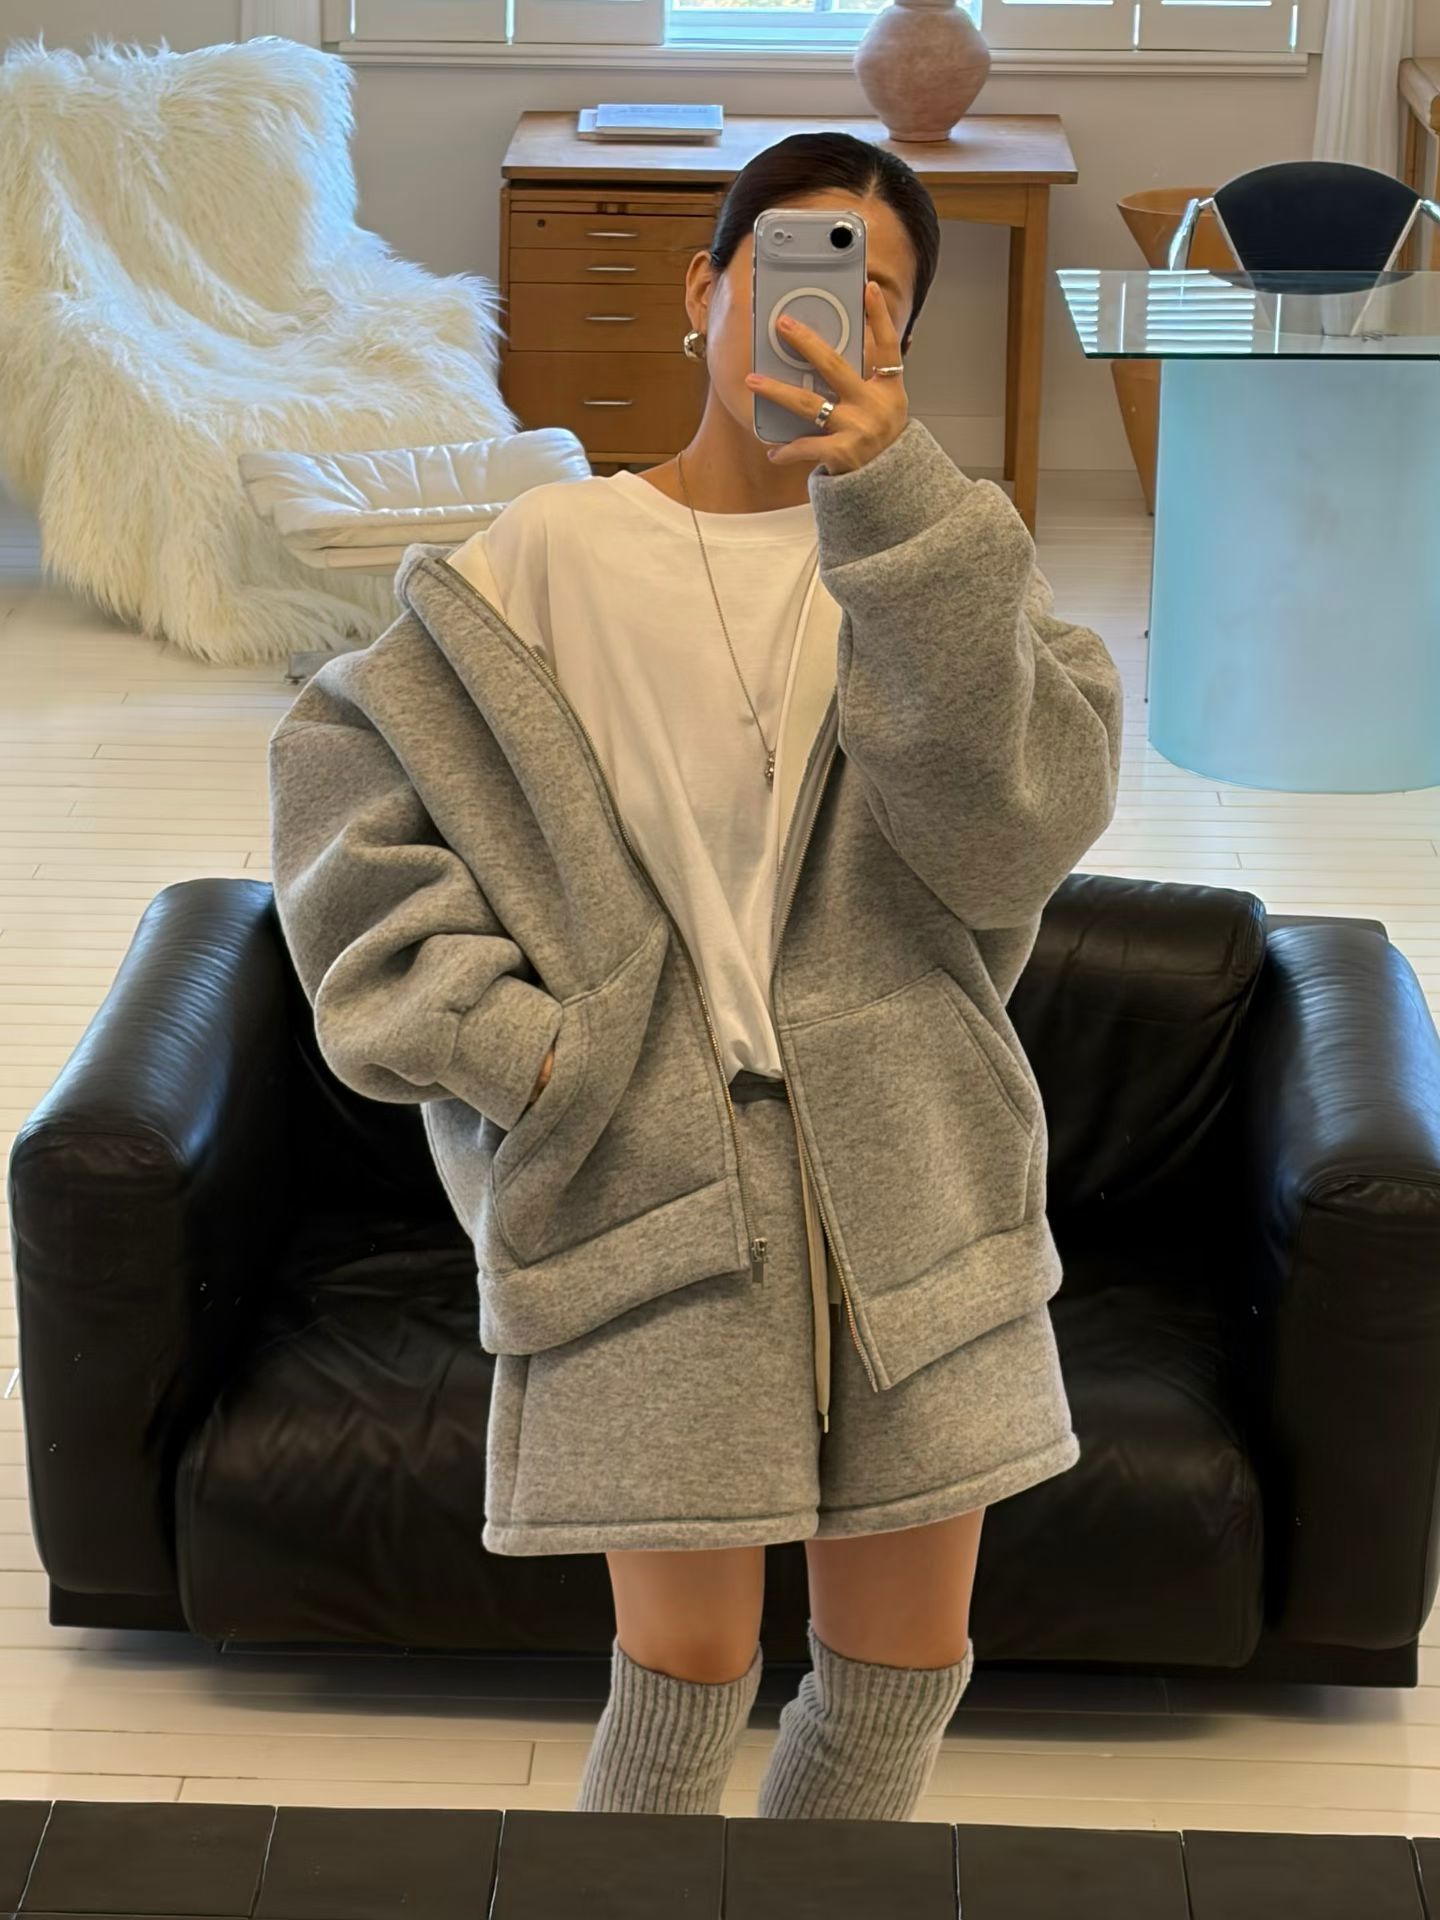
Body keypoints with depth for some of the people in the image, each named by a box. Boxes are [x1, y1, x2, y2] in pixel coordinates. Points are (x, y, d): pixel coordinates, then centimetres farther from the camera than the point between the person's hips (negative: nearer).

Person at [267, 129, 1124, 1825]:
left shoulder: (927, 559, 5)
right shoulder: (556, 554, 2)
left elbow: (1023, 822, -13)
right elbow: (339, 778, 4)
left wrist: (892, 498, -23)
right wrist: (491, 1034, -6)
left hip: (903, 1167, 2)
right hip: (649, 1167, -2)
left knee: (905, 1670, 9)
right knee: (689, 1669, -3)